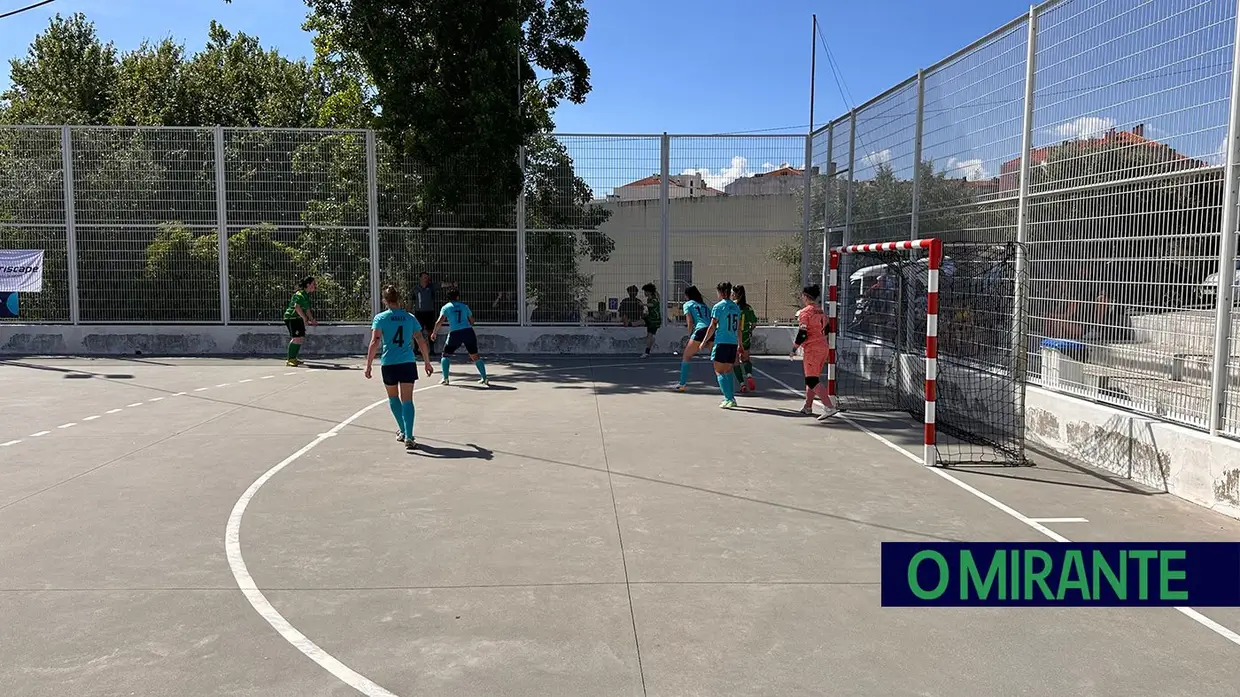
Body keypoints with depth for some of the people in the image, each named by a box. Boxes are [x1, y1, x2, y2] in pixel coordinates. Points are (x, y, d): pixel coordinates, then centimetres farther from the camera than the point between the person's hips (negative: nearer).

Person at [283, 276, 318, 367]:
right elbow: (297, 307, -29)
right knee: (296, 338, -16)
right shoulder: (300, 294, -17)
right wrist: (305, 318, -25)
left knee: (301, 338, 9)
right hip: (291, 318, -10)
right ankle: (290, 359, -12)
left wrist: (312, 320, 20)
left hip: (299, 319, 10)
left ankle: (293, 358, 21)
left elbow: (307, 309, 23)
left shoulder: (307, 295, 14)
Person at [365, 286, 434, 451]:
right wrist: (427, 362, 18)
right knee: (407, 400, 0)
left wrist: (368, 365, -8)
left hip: (388, 364, -1)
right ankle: (408, 437, -11)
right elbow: (421, 341, 8)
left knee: (393, 397, 21)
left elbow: (374, 343, -10)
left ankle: (403, 431, 30)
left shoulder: (380, 318, -1)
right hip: (408, 363, 1)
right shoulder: (410, 317, 5)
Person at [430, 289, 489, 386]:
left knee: (446, 355, 16)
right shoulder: (464, 306, 15)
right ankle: (484, 378, 6)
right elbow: (472, 321, 19)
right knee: (475, 356, 11)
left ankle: (445, 379, 7)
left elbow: (440, 322, -4)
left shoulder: (445, 307, 7)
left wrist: (434, 333, 7)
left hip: (455, 333, -2)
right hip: (468, 331, 2)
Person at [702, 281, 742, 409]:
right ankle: (731, 397, 16)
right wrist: (740, 343, 26)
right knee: (728, 371, 19)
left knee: (719, 372, -1)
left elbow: (712, 326, -9)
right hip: (733, 343, 6)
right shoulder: (736, 307, 12)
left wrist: (705, 341, 0)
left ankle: (729, 399, -11)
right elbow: (739, 327, 17)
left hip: (721, 342, -6)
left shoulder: (718, 306, -7)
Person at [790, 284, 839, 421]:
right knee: (812, 378, 19)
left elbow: (802, 334, -16)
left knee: (812, 380, -9)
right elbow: (825, 331, 17)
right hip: (823, 348, 9)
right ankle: (808, 407, 28)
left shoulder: (805, 312, -13)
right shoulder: (820, 311, 12)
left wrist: (794, 349, -7)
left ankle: (829, 407, -21)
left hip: (811, 349, -9)